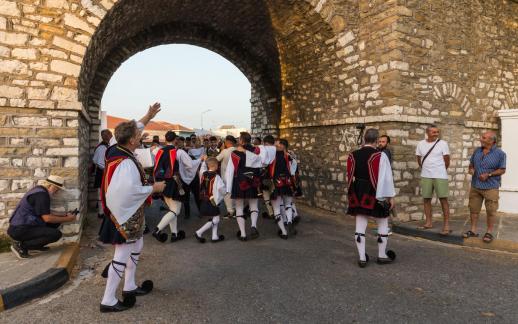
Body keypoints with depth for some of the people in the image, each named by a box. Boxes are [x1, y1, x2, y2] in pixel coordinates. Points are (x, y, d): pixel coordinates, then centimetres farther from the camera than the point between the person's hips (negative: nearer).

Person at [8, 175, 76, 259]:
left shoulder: (39, 190, 13)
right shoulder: (41, 194, -18)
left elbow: (45, 215, 21)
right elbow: (47, 218, -19)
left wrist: (64, 216, 13)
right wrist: (67, 219, -8)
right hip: (20, 230, -10)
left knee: (55, 222, 11)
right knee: (56, 234, -17)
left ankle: (37, 244, 11)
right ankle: (21, 245, -10)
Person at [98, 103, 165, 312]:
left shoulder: (117, 150, 0)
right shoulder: (126, 163, -27)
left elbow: (133, 129, 15)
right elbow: (131, 190, -32)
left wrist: (148, 117, 20)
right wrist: (154, 188, -18)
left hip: (128, 211, 10)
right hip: (126, 212, -10)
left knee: (136, 246, 22)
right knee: (123, 254, 0)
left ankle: (129, 287, 34)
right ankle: (108, 301, 11)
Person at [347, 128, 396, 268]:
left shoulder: (353, 156, 1)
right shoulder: (380, 156, -13)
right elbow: (387, 177, -10)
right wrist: (390, 196, -3)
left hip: (358, 196, 4)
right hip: (376, 196, -4)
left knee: (360, 226, 8)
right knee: (383, 225, 14)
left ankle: (362, 258, 12)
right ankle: (382, 255, 23)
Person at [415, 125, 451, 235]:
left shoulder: (443, 143, -6)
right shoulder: (421, 144, 4)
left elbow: (447, 160, 0)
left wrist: (441, 171, 10)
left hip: (440, 176, -4)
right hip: (425, 176, 4)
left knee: (443, 199, -3)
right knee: (426, 199, 8)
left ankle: (446, 225, 0)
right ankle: (428, 222, 19)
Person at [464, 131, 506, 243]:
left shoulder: (500, 153, -7)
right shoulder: (477, 151, 7)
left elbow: (502, 170, -5)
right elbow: (471, 163, 18)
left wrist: (489, 174, -17)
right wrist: (471, 169, -3)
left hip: (491, 187, -4)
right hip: (475, 186, 5)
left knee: (491, 211, 3)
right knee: (473, 209, 9)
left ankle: (489, 232, 16)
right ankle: (473, 230, 21)